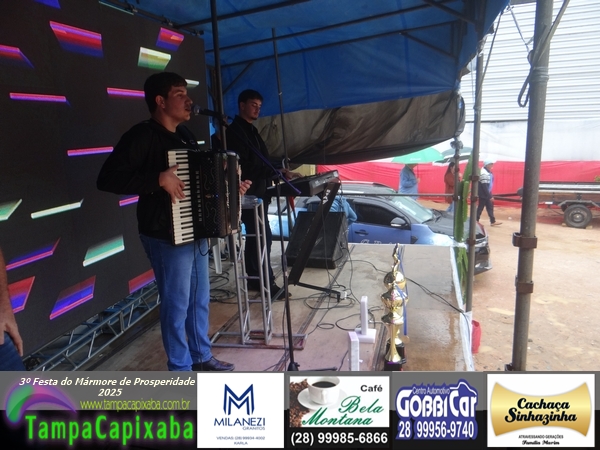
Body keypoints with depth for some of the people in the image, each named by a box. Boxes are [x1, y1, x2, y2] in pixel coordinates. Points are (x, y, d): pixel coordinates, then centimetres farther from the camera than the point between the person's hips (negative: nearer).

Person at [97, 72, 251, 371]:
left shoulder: (183, 134, 12)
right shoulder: (142, 136, -15)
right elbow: (107, 179, -24)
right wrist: (159, 179, -30)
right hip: (167, 238, -8)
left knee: (200, 299, 18)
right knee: (177, 305, 4)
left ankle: (202, 356, 36)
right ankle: (181, 371, 21)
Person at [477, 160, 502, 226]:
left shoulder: (488, 172, 11)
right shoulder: (484, 173, -21)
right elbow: (484, 186, -25)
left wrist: (490, 195, 18)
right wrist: (490, 196, -23)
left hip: (487, 194, 10)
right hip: (483, 194, -10)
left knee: (490, 207, 10)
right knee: (481, 207, 0)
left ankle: (493, 221, 14)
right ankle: (476, 220, 12)